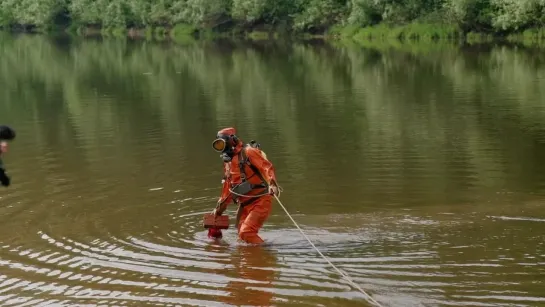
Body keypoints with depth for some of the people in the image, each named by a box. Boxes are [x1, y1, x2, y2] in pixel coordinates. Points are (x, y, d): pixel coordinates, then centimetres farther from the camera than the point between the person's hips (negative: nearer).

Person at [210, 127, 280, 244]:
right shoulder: (228, 162, 18)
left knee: (246, 233, -20)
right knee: (242, 234, 8)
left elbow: (267, 167, -23)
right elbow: (228, 188, 27)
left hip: (260, 201, -9)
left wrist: (272, 183, -40)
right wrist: (220, 207, 29)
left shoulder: (248, 152, -9)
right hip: (245, 204, 9)